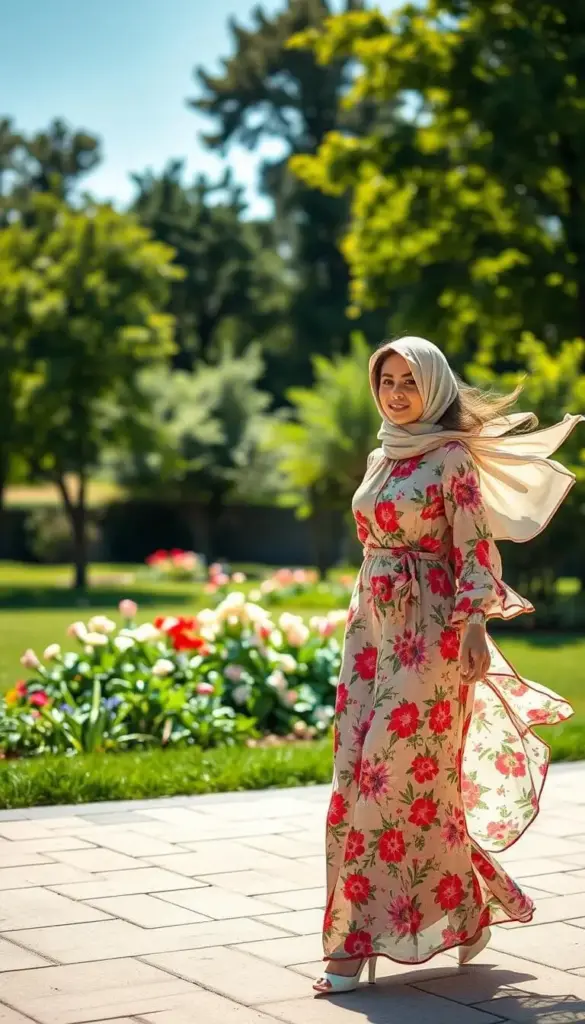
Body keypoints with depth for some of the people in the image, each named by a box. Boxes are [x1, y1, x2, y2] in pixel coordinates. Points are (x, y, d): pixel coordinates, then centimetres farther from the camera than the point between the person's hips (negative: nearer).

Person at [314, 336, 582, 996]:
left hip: (429, 631, -7)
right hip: (372, 627, 7)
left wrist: (475, 627, -19)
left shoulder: (453, 458, -5)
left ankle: (469, 906, 6)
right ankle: (357, 941, 13)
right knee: (356, 777, 3)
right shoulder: (380, 459, 16)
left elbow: (474, 548, -10)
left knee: (400, 774, -10)